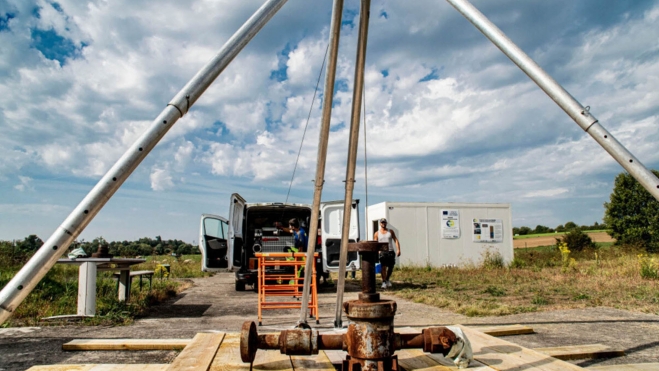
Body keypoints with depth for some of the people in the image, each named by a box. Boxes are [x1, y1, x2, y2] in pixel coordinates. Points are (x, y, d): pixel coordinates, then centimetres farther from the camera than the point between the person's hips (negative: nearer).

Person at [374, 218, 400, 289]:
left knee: (390, 267, 6)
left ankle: (387, 279, 29)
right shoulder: (377, 233, 9)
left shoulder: (390, 231, 13)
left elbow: (396, 240, 6)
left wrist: (398, 249, -8)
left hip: (391, 251, 2)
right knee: (383, 267, -12)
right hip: (382, 252, -2)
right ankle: (384, 282, -4)